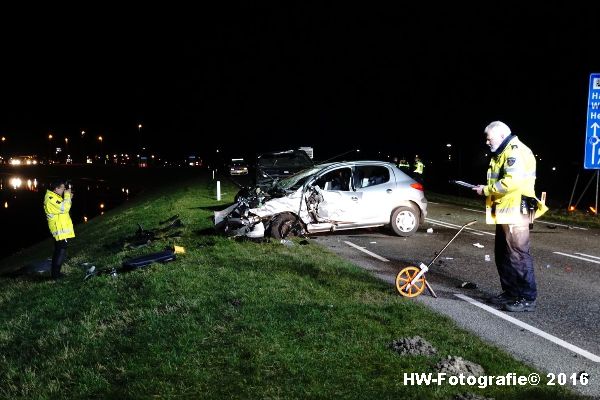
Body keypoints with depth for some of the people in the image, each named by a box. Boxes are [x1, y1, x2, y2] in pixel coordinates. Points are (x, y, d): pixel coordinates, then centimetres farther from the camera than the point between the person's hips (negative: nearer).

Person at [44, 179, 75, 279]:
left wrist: (69, 198, 8)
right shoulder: (51, 198, -18)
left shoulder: (54, 197, 15)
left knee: (58, 251, 16)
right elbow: (64, 208, -28)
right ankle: (56, 274, -5)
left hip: (61, 229, 11)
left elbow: (63, 208, 21)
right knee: (61, 251, -9)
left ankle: (55, 272, 24)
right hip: (60, 230, -11)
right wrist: (67, 195, -17)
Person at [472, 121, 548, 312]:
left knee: (518, 255, -7)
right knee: (502, 254, 15)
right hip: (505, 212, 11)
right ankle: (510, 292, 25)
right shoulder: (504, 153, 20)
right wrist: (487, 189, 6)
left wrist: (486, 190, -14)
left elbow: (511, 182, -24)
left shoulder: (515, 151, -14)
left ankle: (527, 298, 0)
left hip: (516, 212, -11)